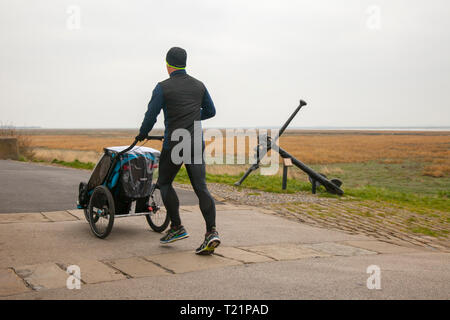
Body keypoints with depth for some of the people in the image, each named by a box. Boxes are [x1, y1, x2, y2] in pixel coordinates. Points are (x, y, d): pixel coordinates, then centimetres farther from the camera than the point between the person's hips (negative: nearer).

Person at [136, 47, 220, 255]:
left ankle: (177, 228, 13)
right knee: (200, 187, 0)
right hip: (196, 144, 4)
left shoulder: (163, 87, -5)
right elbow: (211, 111, 19)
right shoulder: (199, 85, 9)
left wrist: (142, 134, 13)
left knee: (164, 183, 16)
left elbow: (151, 115, -5)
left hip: (173, 145, -4)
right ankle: (211, 232, -13)